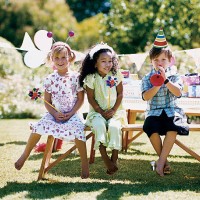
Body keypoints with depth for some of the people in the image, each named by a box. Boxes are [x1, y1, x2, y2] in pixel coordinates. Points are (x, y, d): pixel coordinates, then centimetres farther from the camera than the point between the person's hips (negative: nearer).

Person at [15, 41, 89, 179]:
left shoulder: (76, 77, -2)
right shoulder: (50, 79, 2)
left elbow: (80, 99, 0)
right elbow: (47, 101, 4)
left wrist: (71, 113, -11)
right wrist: (54, 113, -13)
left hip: (72, 114, -2)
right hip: (54, 114, 2)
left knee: (77, 130, -31)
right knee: (38, 127, -21)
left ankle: (85, 163, -15)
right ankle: (25, 155, 0)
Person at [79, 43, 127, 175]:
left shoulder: (116, 75, -1)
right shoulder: (91, 78, -6)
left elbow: (120, 94, 2)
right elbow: (91, 98, -4)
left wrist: (113, 110, -9)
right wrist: (102, 112, -13)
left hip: (115, 111, 1)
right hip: (97, 111, -1)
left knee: (114, 126, -29)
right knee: (99, 125, -32)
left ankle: (114, 158, -15)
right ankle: (106, 160, -26)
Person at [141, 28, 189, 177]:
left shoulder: (174, 76, 6)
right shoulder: (147, 78, 7)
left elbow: (178, 92, -11)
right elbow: (146, 97, -8)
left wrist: (166, 80, -21)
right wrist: (157, 85, -22)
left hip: (171, 111, 0)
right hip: (154, 112, 1)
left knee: (173, 127, -34)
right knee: (152, 128, -32)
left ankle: (161, 161, -25)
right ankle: (164, 160, -13)